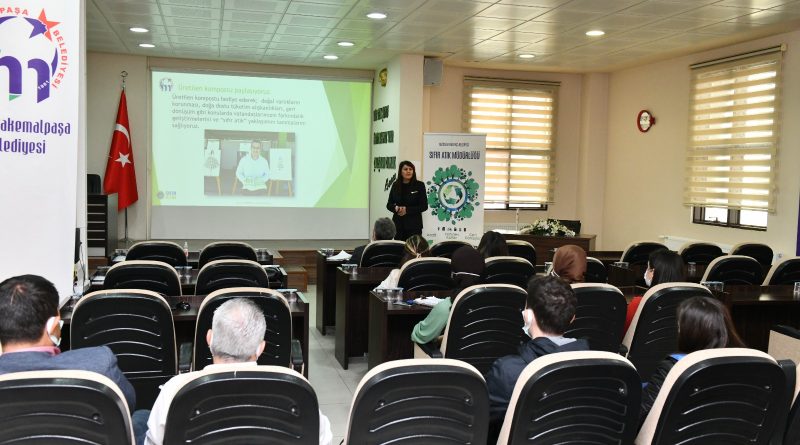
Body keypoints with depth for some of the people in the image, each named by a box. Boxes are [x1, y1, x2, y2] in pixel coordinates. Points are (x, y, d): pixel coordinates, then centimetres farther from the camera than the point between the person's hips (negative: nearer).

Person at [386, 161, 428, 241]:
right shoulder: (395, 185, 7)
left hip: (414, 225, -2)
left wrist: (407, 210, -14)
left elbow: (424, 206, -3)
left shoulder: (419, 185, -1)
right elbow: (389, 204, 12)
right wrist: (396, 208, -11)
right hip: (398, 224, 3)